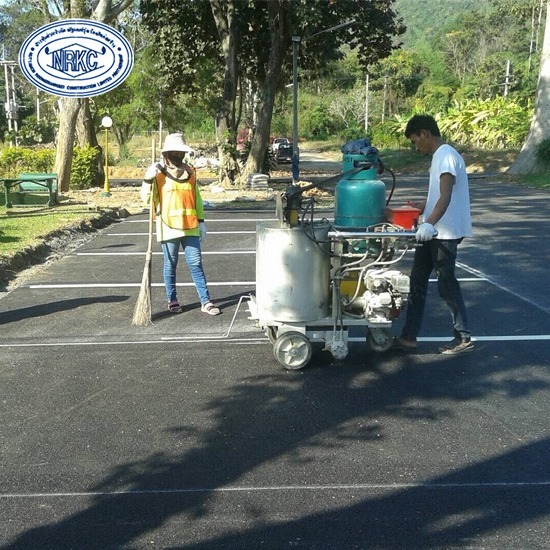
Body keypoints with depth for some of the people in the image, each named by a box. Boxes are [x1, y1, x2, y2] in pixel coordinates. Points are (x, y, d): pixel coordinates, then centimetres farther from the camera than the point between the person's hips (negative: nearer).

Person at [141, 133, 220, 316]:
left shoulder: (189, 171, 11)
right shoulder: (158, 172, -2)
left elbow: (197, 198, 16)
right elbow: (146, 198, -7)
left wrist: (201, 221, 13)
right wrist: (148, 179, -22)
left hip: (190, 227, 3)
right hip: (169, 228, -3)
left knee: (196, 264, 2)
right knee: (170, 265, 8)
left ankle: (206, 302, 4)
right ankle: (172, 300, 21)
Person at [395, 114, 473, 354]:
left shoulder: (446, 155, -16)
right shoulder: (439, 156, 15)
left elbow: (446, 197, -29)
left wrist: (430, 223, -41)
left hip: (444, 233, -10)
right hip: (432, 232, 10)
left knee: (446, 284, 0)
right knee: (417, 283, 11)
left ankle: (463, 338, 15)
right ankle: (409, 336, 18)